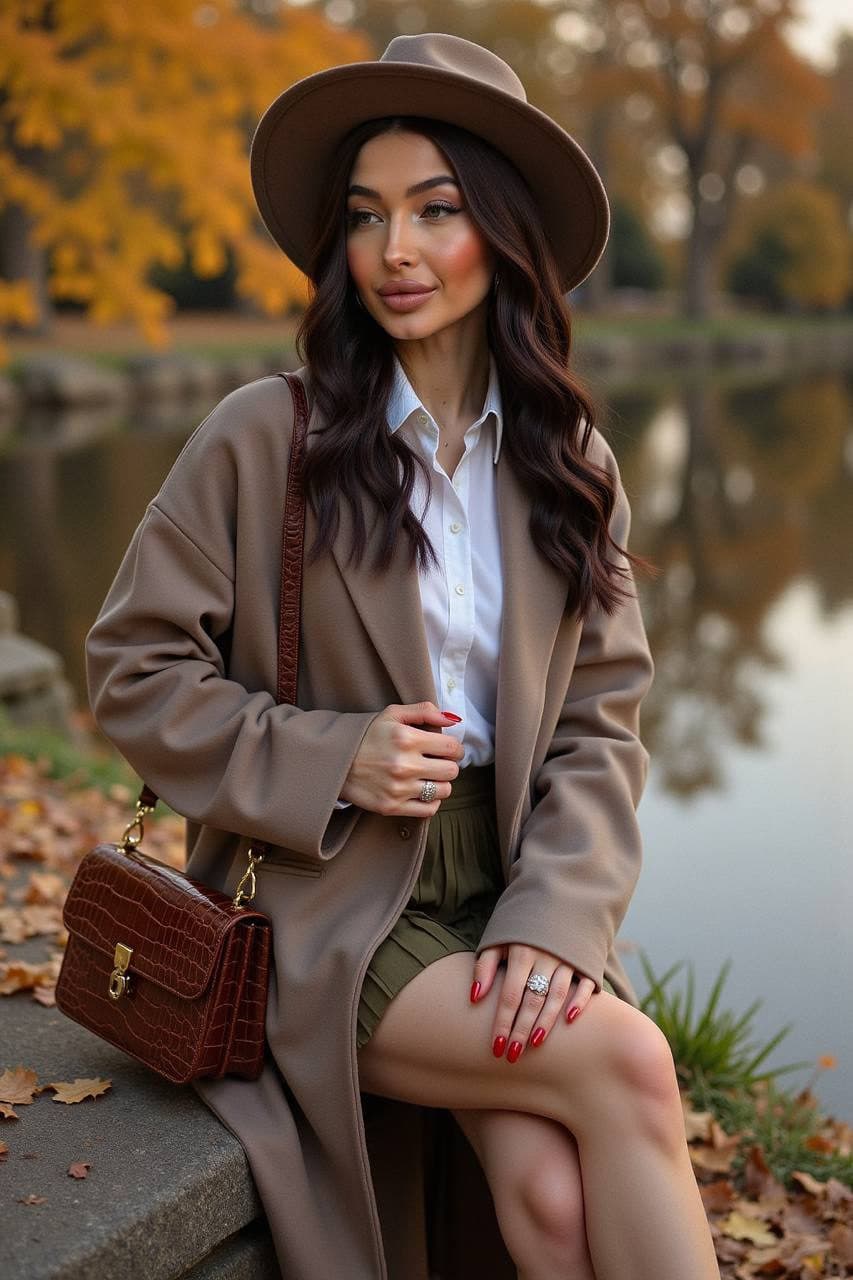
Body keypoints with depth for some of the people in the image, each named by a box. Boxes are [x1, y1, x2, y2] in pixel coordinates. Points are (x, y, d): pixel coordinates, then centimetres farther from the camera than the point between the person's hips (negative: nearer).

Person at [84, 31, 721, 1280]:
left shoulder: (571, 464, 7)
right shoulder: (261, 438, -4)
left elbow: (601, 724, 4)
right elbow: (132, 672, -1)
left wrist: (553, 918, -12)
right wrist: (324, 760, -15)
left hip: (512, 894, 3)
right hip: (329, 908, -3)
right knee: (625, 1062, -24)